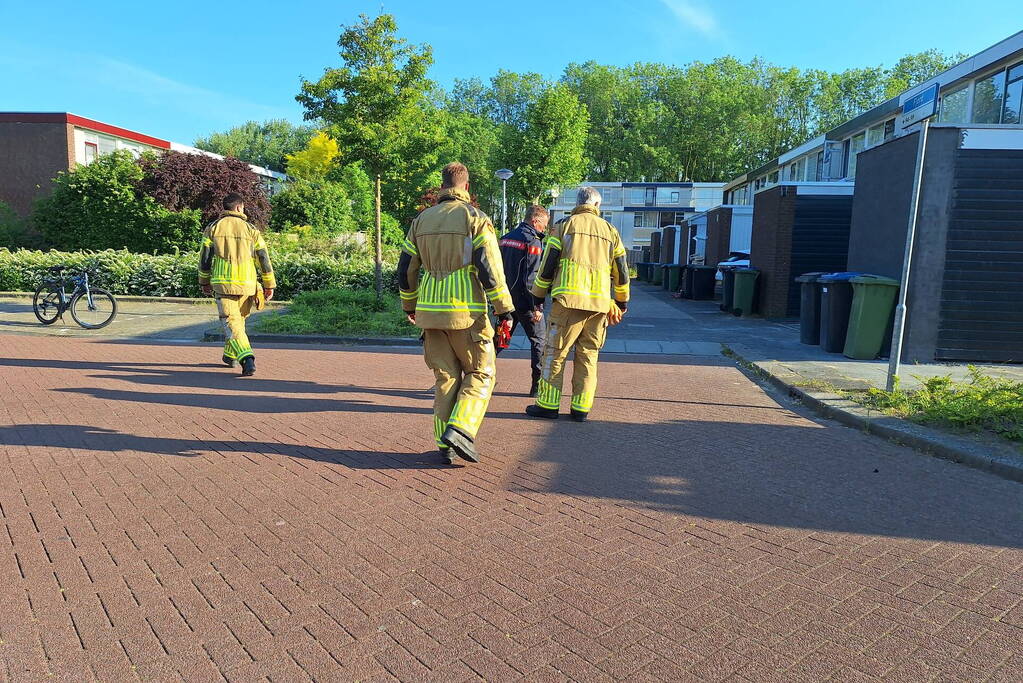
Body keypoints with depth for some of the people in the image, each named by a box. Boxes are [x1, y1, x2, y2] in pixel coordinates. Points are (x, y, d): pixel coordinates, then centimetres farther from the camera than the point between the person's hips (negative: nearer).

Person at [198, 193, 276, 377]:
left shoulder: (213, 228, 4)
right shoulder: (251, 229, 5)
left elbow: (205, 258, 5)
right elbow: (263, 258, 3)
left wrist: (204, 282, 17)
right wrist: (269, 285, 8)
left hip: (223, 283, -2)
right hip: (247, 284, 2)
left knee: (231, 322, -5)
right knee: (239, 319, 20)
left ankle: (247, 358, -24)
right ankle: (230, 356, 34)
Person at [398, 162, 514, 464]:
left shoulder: (421, 220, 12)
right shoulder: (475, 218, -4)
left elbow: (406, 270, 14)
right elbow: (490, 269, -12)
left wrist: (409, 306, 27)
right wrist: (505, 310, -7)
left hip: (430, 312, 5)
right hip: (466, 313, -5)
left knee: (446, 377, 13)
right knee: (480, 374, 9)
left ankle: (446, 446, 13)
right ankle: (460, 430, -8)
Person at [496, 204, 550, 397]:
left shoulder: (506, 238, 12)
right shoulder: (533, 242, -12)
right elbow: (532, 278, -19)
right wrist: (536, 307, -17)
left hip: (505, 300, 7)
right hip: (524, 302, -7)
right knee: (539, 341, 6)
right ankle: (538, 386, 8)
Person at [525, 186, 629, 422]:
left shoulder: (564, 226, 6)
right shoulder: (610, 231, 16)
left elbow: (547, 265, 2)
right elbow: (621, 272, 18)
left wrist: (538, 296, 11)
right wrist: (622, 301, 29)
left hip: (569, 299, -3)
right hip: (600, 303, 4)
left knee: (555, 353, 3)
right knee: (588, 357, 10)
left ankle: (548, 405, 5)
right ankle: (581, 408, 11)